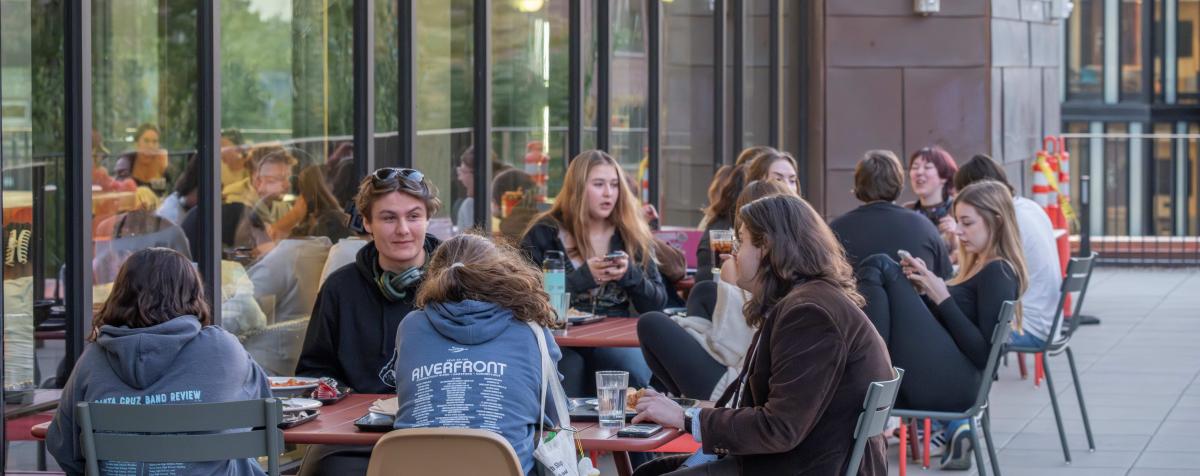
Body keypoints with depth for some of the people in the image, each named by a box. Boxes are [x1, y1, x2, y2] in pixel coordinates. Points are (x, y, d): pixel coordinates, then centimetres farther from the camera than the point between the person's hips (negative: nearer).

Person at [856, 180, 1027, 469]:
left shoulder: (998, 272, -5)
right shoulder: (980, 267, 24)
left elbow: (985, 354, -14)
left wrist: (943, 299, -11)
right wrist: (924, 292, 9)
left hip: (951, 384, -10)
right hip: (939, 381, 10)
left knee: (879, 268, -10)